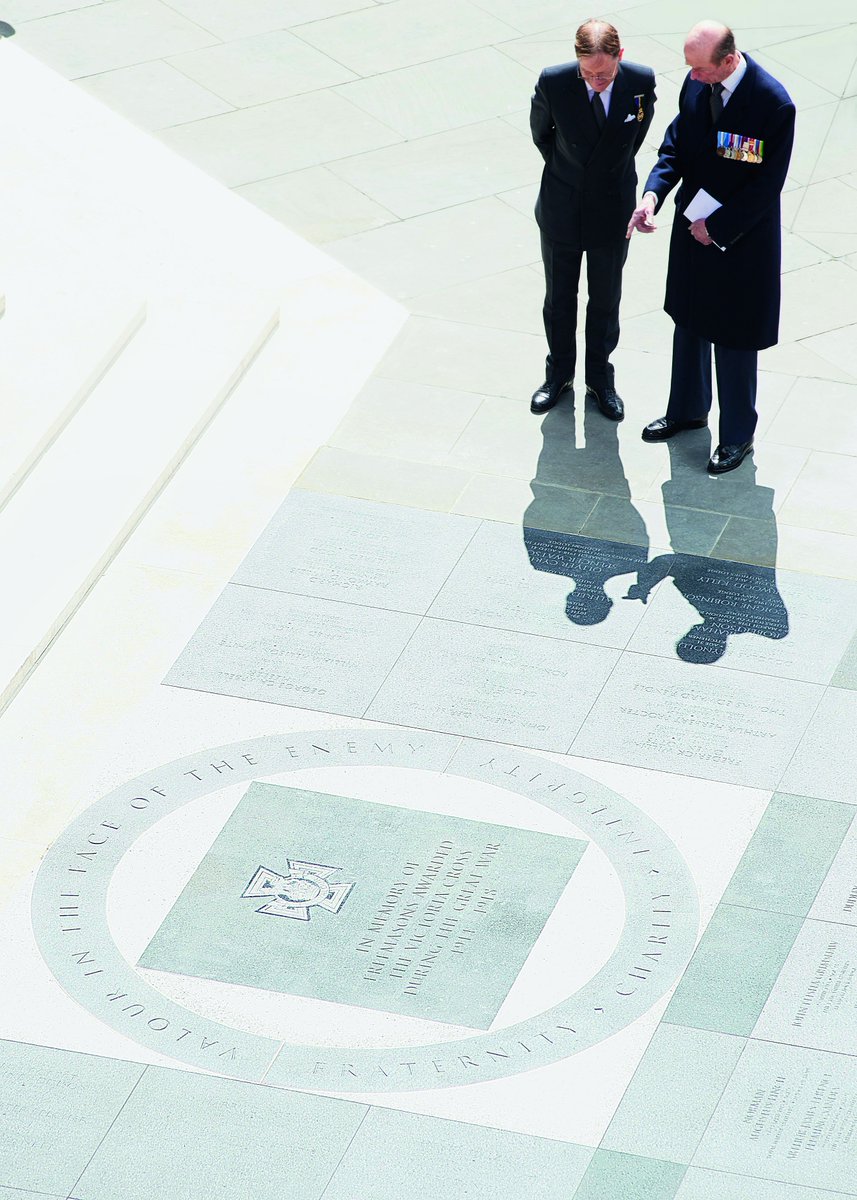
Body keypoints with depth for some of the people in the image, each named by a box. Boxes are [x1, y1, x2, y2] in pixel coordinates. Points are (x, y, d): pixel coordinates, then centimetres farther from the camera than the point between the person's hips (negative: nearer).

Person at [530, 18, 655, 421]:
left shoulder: (640, 82, -20)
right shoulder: (553, 82, -24)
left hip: (612, 210, 0)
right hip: (561, 207, 0)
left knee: (606, 300, 15)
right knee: (559, 297, 17)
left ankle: (599, 378, 34)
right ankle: (559, 373, 38)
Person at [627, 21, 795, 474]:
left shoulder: (773, 104, -27)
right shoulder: (695, 84, -9)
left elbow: (766, 186, -22)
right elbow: (676, 144, 3)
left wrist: (716, 227, -18)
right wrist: (653, 193, -14)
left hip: (740, 239, -6)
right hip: (694, 228, 6)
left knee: (734, 339, 10)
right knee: (689, 323, 23)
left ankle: (737, 436, 28)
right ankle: (688, 410, 45)